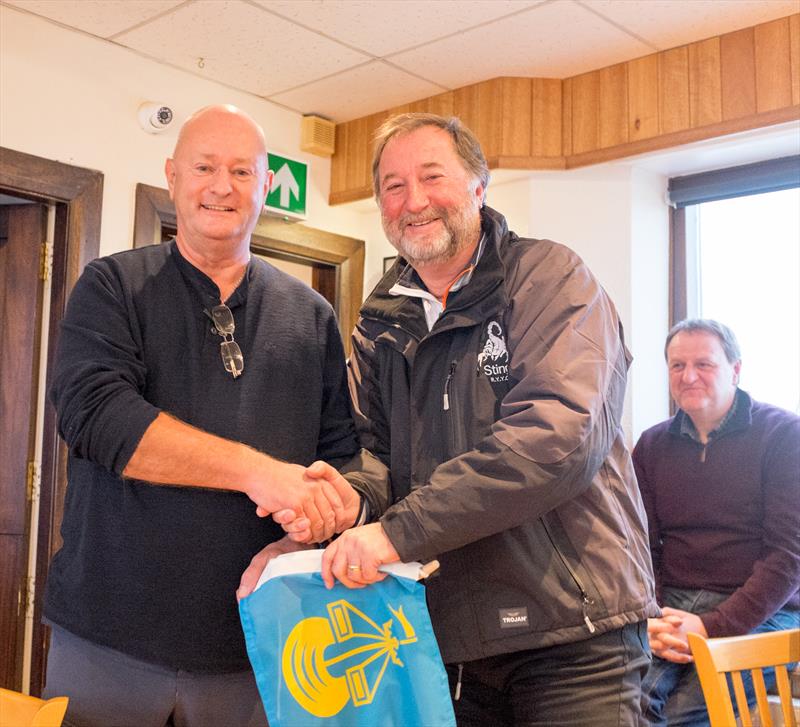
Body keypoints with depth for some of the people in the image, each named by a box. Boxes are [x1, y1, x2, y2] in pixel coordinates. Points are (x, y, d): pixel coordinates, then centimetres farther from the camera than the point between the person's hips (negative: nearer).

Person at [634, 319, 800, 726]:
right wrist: (651, 621, -10)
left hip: (761, 613, -3)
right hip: (670, 607, 3)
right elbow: (641, 547, 10)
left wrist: (713, 627, -18)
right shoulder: (651, 446, 12)